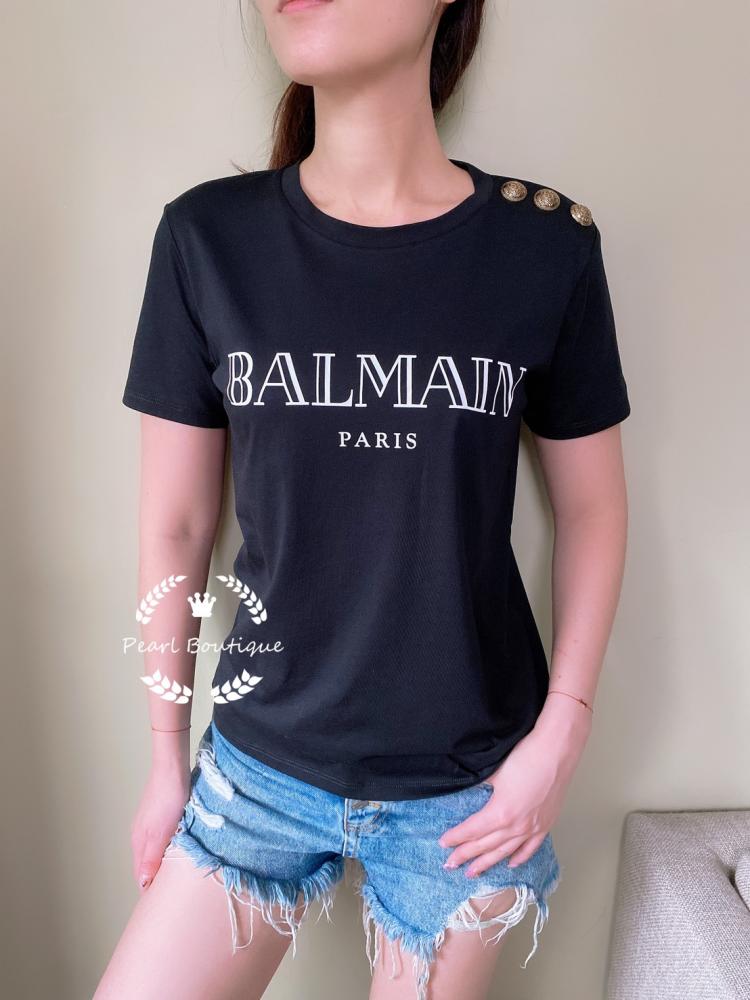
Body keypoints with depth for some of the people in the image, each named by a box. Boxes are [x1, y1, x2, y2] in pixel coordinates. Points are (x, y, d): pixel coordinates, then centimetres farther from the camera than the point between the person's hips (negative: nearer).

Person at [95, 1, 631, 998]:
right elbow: (174, 527, -2)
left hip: (468, 783, 0)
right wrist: (168, 753, 7)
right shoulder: (208, 237, -7)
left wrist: (563, 731, -4)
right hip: (261, 763, 1)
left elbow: (592, 508, 1)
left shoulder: (548, 244, -8)